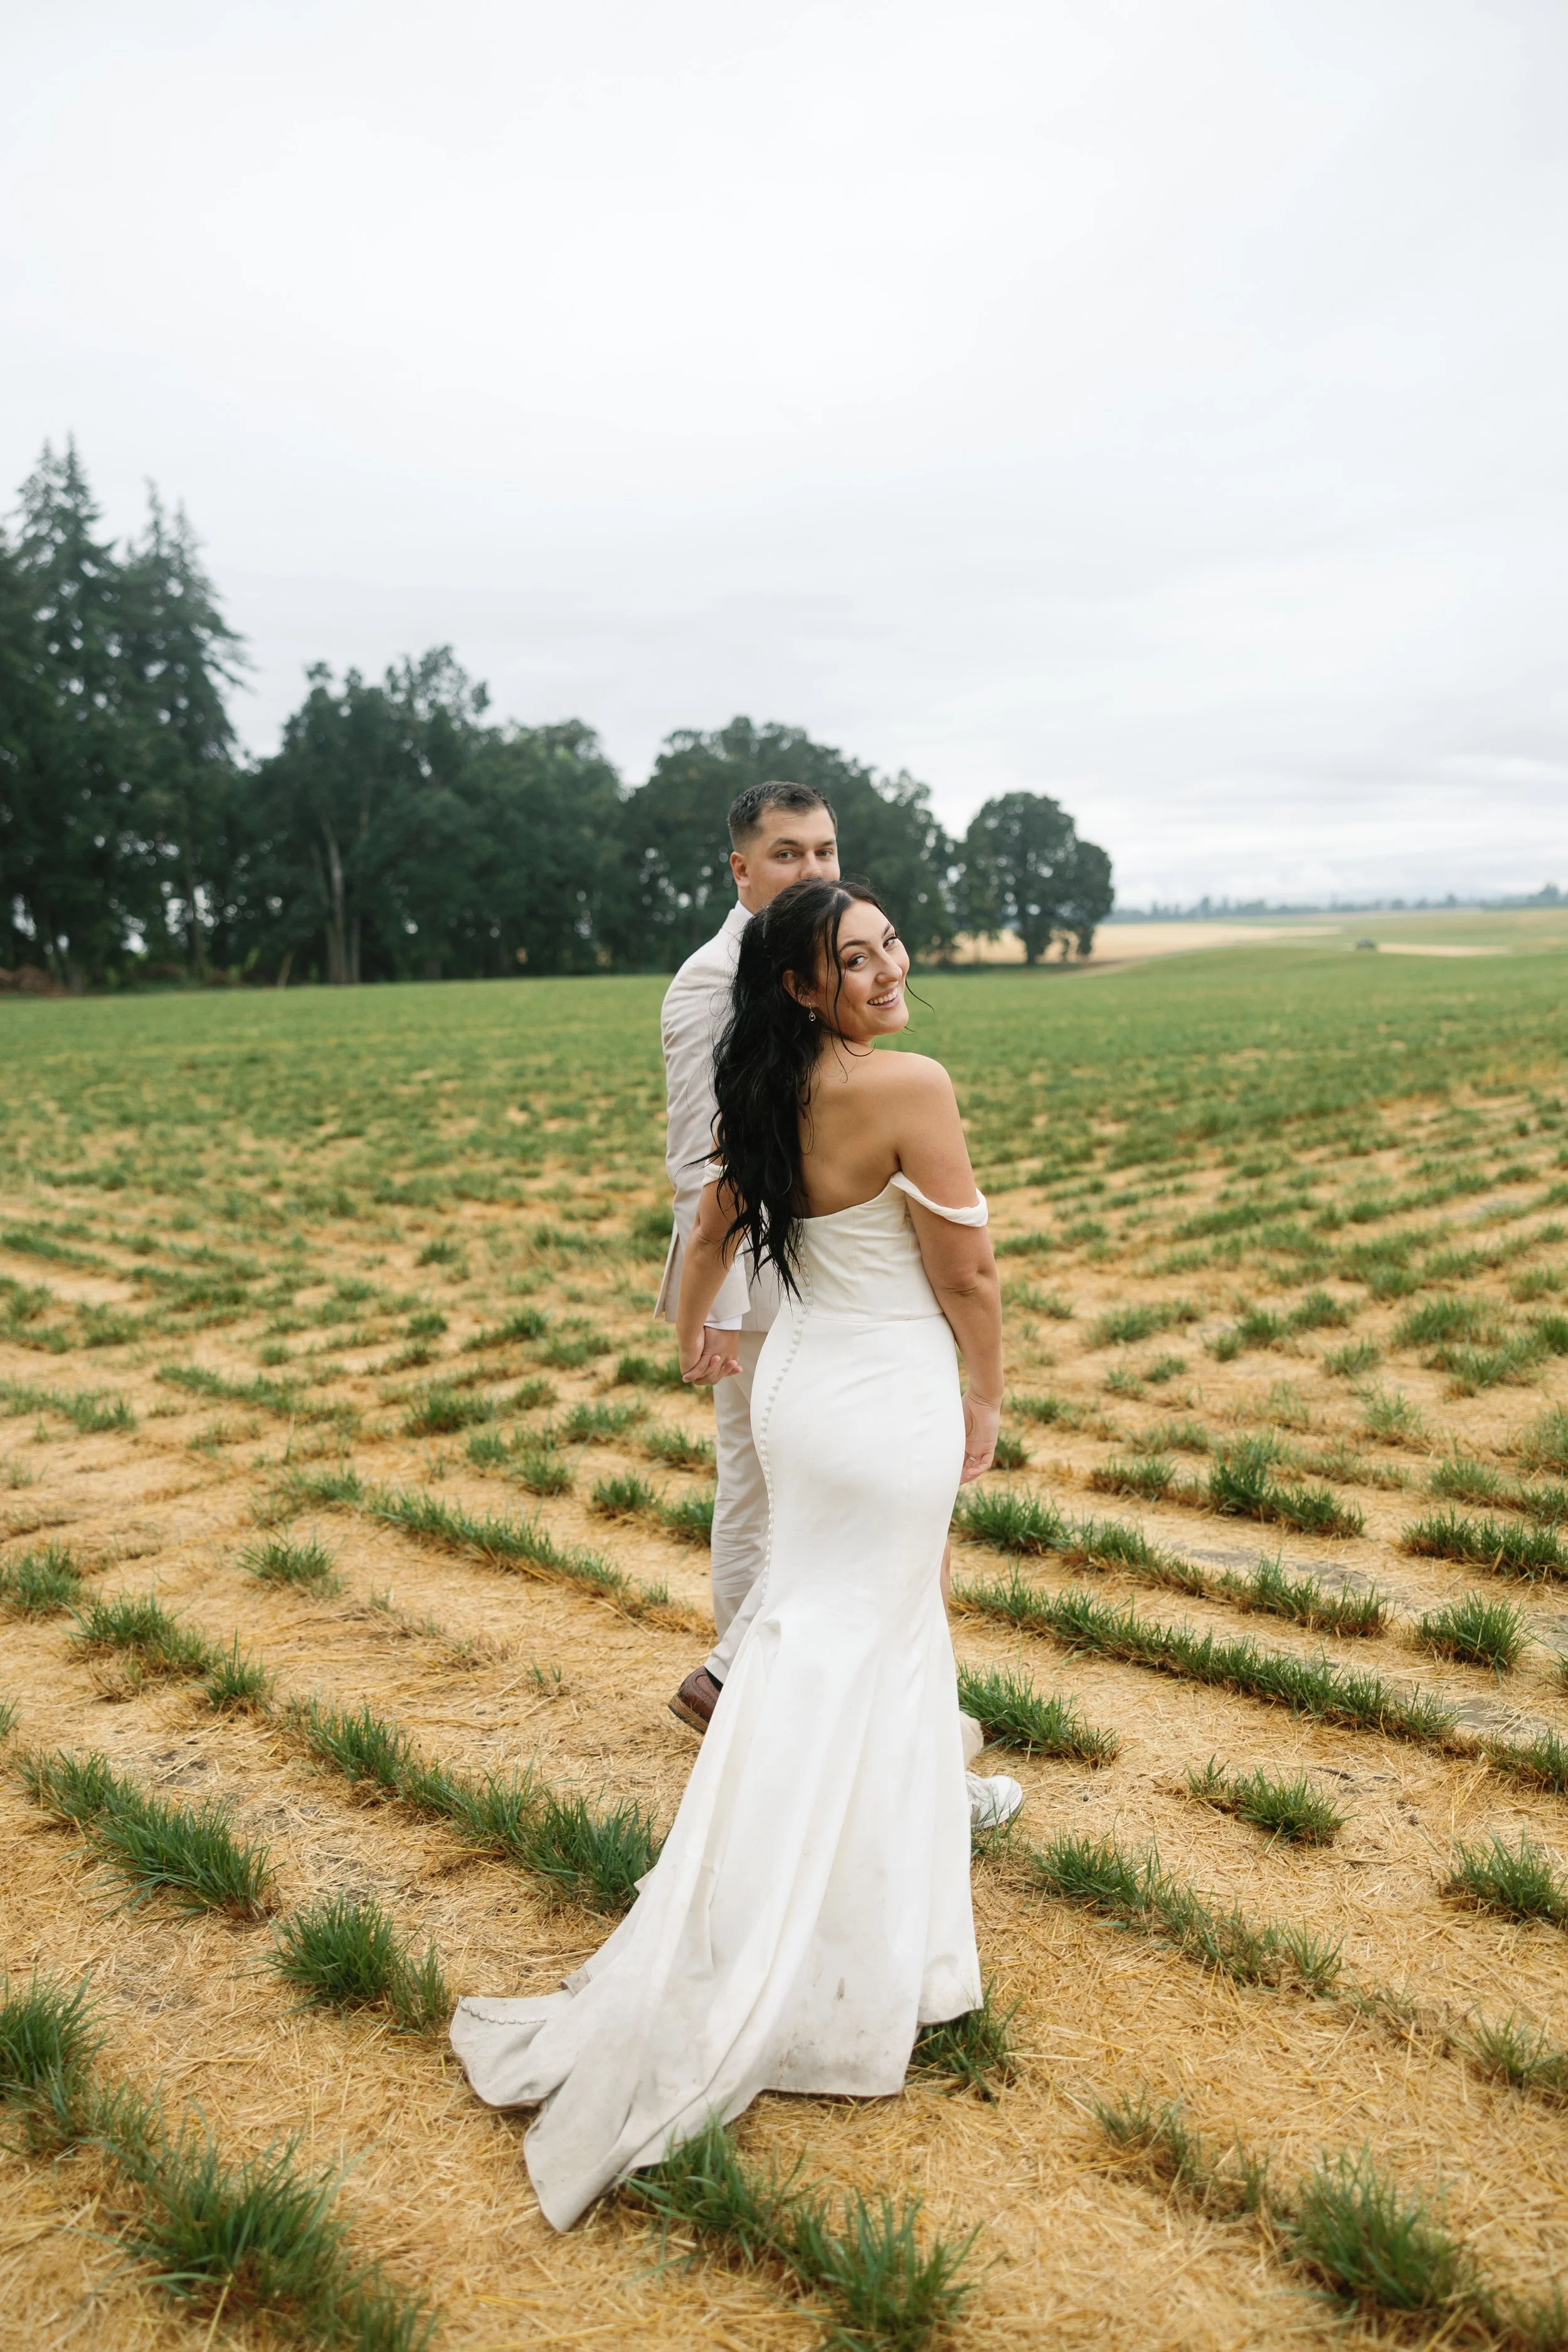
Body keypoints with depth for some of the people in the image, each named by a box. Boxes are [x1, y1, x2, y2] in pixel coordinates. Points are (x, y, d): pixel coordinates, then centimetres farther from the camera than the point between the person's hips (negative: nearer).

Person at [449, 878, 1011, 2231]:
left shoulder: (768, 1093, 0)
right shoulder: (910, 1087, -22)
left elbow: (713, 1228, 13)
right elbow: (966, 1273, -16)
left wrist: (692, 1332, 32)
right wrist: (987, 1400, 0)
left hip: (796, 1384, 7)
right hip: (893, 1400, -7)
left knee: (820, 1622, 25)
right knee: (854, 1646, 7)